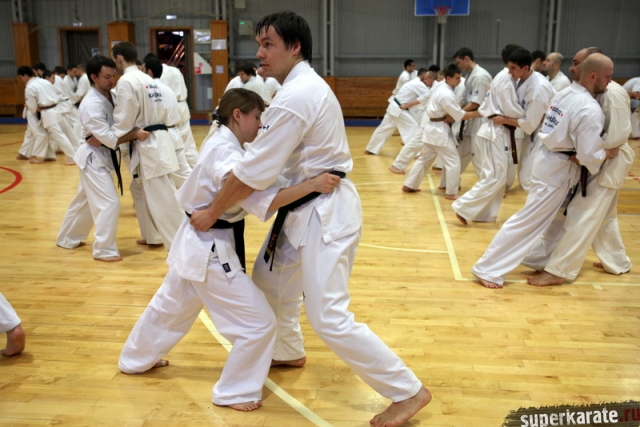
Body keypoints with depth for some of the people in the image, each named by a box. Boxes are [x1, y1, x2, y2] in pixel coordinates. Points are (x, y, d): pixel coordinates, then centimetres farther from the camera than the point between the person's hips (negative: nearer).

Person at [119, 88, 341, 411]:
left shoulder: (221, 143, 8)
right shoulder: (226, 154, -24)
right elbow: (262, 202, -34)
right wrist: (313, 185, -38)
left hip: (197, 242, 11)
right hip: (212, 249, -11)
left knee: (171, 305, 30)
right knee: (259, 322, -4)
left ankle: (137, 359, 52)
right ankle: (235, 392, 13)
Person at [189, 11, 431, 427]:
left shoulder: (296, 97, -23)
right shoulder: (306, 85, 11)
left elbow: (254, 172, -21)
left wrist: (212, 212, -10)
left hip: (325, 213, -10)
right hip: (309, 207, 10)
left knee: (330, 319, -9)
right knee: (271, 280, 23)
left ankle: (408, 390, 4)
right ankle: (288, 351, 47)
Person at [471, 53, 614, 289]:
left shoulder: (564, 93, 6)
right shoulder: (590, 109, -23)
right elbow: (589, 156, -23)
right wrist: (608, 153, -3)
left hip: (549, 160, 9)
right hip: (559, 170, -9)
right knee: (529, 221, -4)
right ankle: (488, 269, 0)